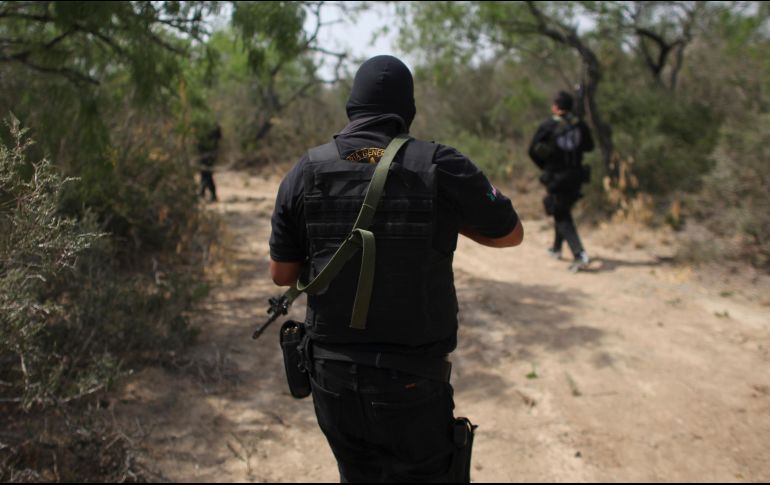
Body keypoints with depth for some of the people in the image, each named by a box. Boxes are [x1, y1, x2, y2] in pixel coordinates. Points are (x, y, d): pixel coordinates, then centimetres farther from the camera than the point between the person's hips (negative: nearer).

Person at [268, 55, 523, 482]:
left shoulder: (306, 171, -4)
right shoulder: (440, 165, -11)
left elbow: (281, 274, 5)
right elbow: (511, 234, 4)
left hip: (332, 378, 3)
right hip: (411, 384, -3)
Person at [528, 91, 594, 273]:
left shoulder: (548, 126, -10)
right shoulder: (580, 124, 1)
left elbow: (533, 151, -7)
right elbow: (589, 146, 14)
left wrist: (545, 166, 10)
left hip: (556, 178, -5)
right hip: (576, 175, 5)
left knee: (562, 217, -2)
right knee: (563, 211, 23)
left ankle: (580, 255, -17)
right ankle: (556, 249, 36)